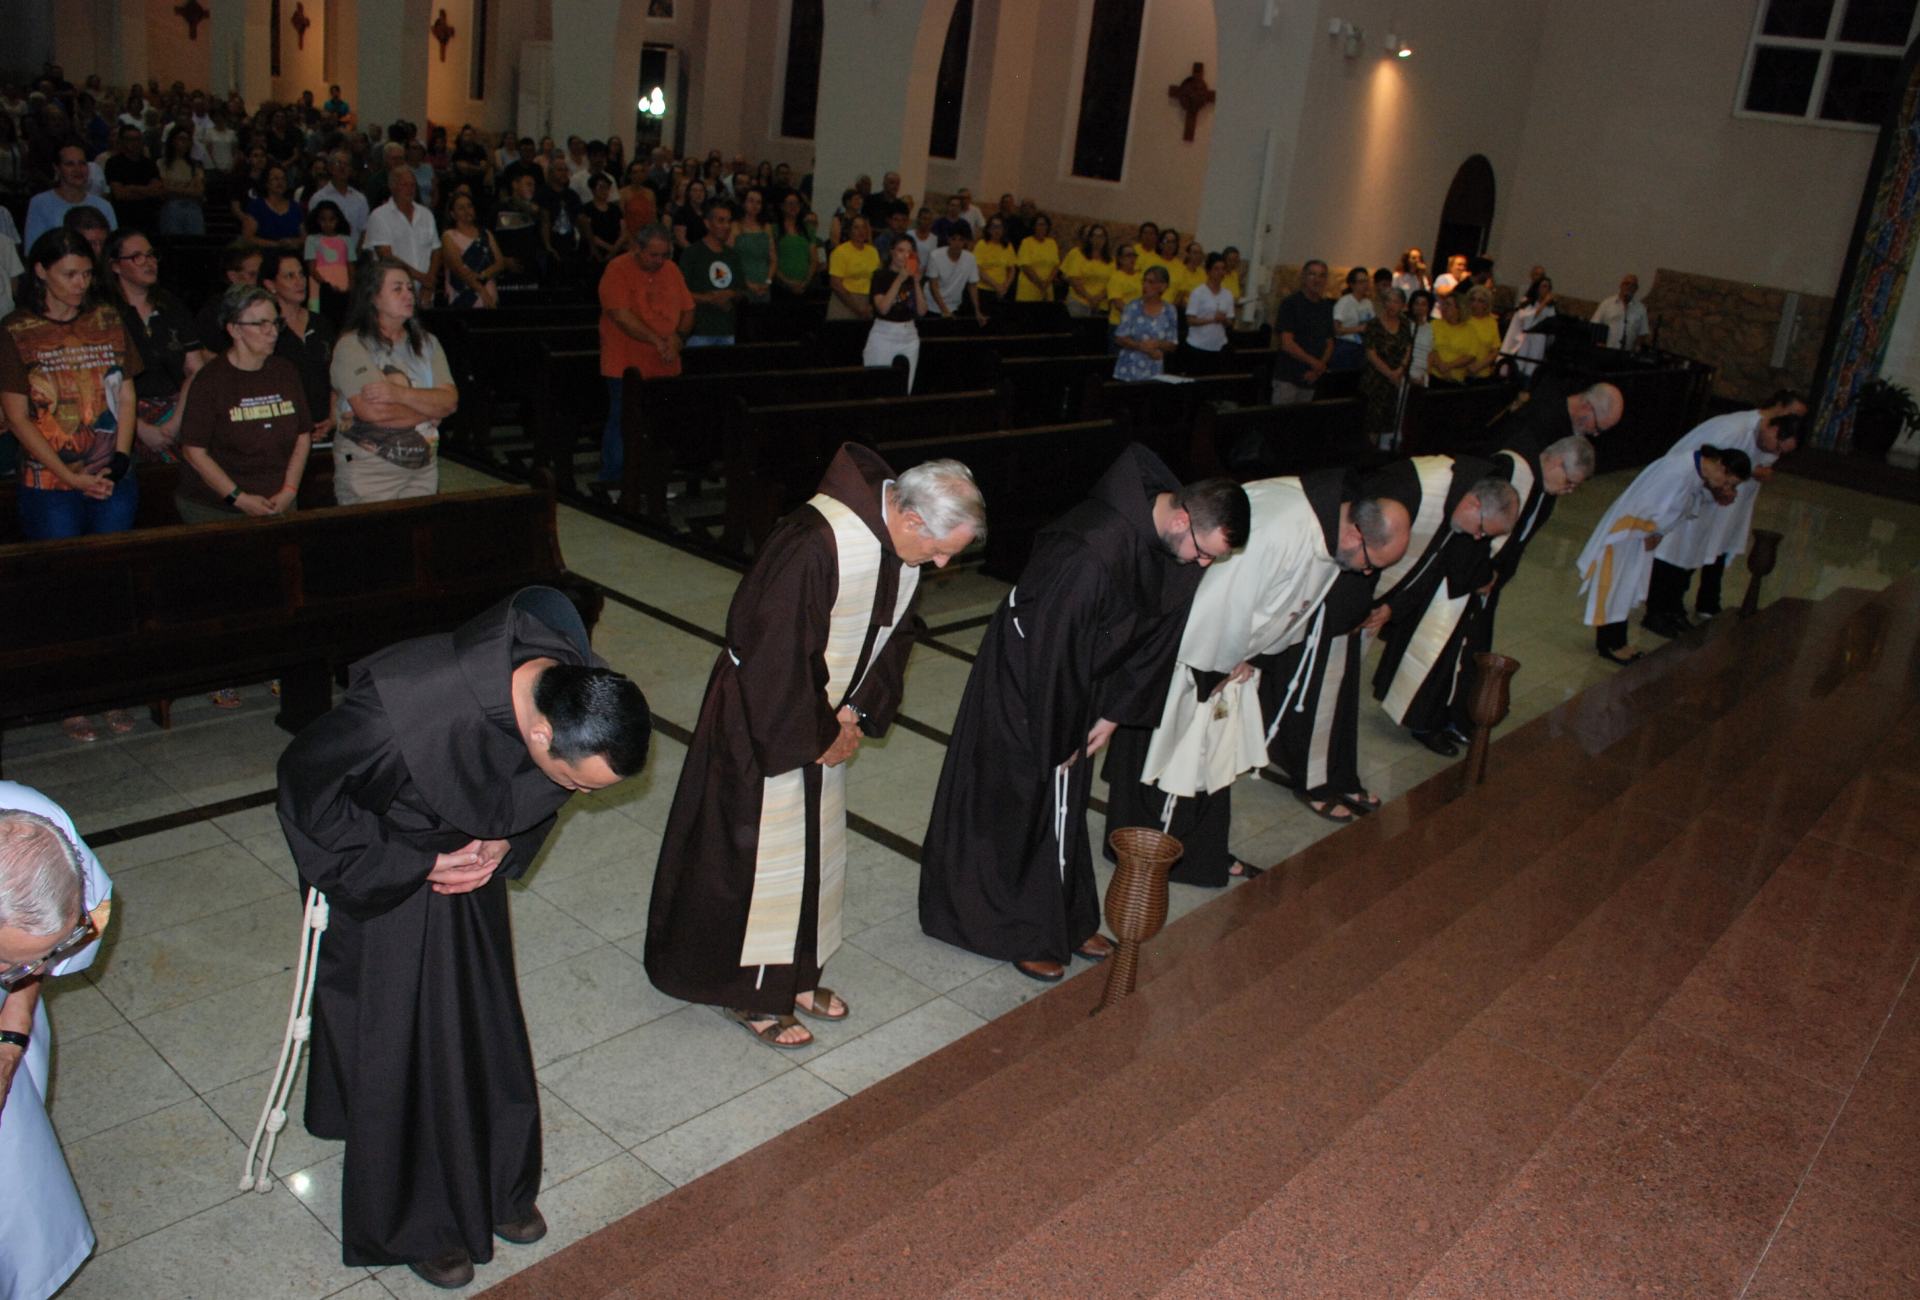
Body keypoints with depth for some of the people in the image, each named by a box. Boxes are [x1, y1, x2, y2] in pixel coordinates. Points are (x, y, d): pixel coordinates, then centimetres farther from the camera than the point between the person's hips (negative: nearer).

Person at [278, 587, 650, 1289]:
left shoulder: (581, 696, -24)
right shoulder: (402, 709, -42)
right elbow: (304, 779, -23)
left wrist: (504, 843, -14)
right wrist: (416, 864, -21)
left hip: (471, 857, 5)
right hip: (377, 864, -4)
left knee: (486, 1020, 15)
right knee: (399, 1046, 6)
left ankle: (496, 1185, 39)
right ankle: (413, 1223, 30)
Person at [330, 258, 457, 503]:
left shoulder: (427, 343, 12)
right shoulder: (351, 346, -5)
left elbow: (450, 400, -1)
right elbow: (372, 412, -17)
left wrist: (400, 394, -16)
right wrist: (430, 410, -4)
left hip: (424, 468, 5)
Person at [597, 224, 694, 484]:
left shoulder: (671, 270, 12)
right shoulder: (618, 270, -8)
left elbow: (688, 310, 14)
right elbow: (622, 316, -16)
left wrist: (678, 336, -6)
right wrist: (657, 341, -20)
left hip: (665, 367, 5)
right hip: (627, 367, -5)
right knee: (622, 423, -2)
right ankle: (611, 482, 7)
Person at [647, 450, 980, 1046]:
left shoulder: (905, 543, -6)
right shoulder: (815, 545, -33)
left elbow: (894, 633, 7)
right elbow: (776, 655, -28)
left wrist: (855, 713, -3)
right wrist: (819, 736, -16)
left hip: (826, 722, 8)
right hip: (764, 721, -8)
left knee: (816, 848, 17)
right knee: (761, 852, 5)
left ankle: (793, 975, 35)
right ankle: (749, 994, 24)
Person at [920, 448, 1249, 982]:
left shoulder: (1171, 544, -10)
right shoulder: (1093, 554, -37)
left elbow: (1157, 630, 2)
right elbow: (1052, 649, -31)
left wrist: (1112, 714, 1)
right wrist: (1060, 740, -18)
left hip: (1075, 677, 8)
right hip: (1024, 675, -8)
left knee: (1065, 803, 18)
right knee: (1020, 806, 4)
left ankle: (1067, 922, 33)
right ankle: (1022, 935, 20)